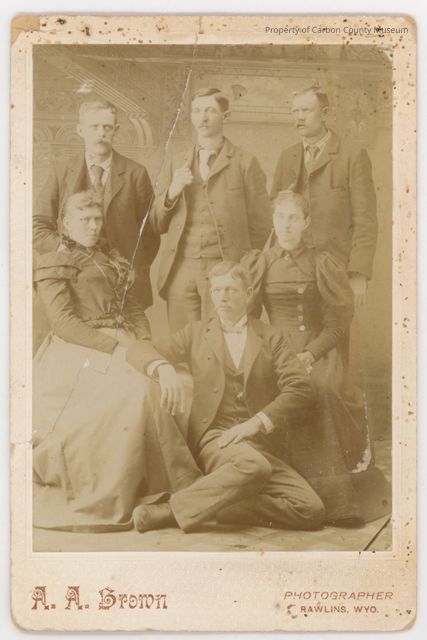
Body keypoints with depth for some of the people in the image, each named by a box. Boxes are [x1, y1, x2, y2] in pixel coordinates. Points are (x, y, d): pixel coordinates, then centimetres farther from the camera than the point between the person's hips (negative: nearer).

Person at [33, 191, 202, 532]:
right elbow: (64, 323, -8)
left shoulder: (114, 261, 25)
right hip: (80, 351, -6)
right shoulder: (53, 264, 5)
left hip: (125, 346, 6)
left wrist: (144, 344, -2)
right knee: (140, 387, -33)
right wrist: (115, 346, -18)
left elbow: (136, 311, 20)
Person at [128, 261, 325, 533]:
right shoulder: (197, 333, 16)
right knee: (253, 465, -38)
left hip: (259, 443, 3)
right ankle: (172, 509, -27)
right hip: (213, 437, -3)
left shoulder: (270, 338, 14)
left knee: (312, 511, -18)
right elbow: (139, 350, 10)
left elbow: (301, 387, 2)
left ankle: (220, 507, -12)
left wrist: (258, 422, -11)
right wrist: (164, 368, -13)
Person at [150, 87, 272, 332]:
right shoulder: (175, 164, 15)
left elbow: (261, 224, 5)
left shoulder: (245, 163, 4)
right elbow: (158, 226, 13)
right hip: (180, 271, 3)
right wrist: (171, 194, -4)